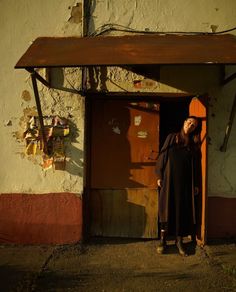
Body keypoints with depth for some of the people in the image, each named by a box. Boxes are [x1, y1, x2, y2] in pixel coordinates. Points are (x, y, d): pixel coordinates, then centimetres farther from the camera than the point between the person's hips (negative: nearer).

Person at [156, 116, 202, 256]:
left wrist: (197, 184, 4)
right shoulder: (172, 137, 3)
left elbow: (196, 165, 7)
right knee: (167, 208, 1)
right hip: (169, 179, -1)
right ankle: (163, 240, 11)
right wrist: (159, 176, -4)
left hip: (185, 181, 2)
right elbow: (162, 156, 1)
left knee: (183, 209, 3)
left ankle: (179, 240, 15)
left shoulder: (194, 144, 7)